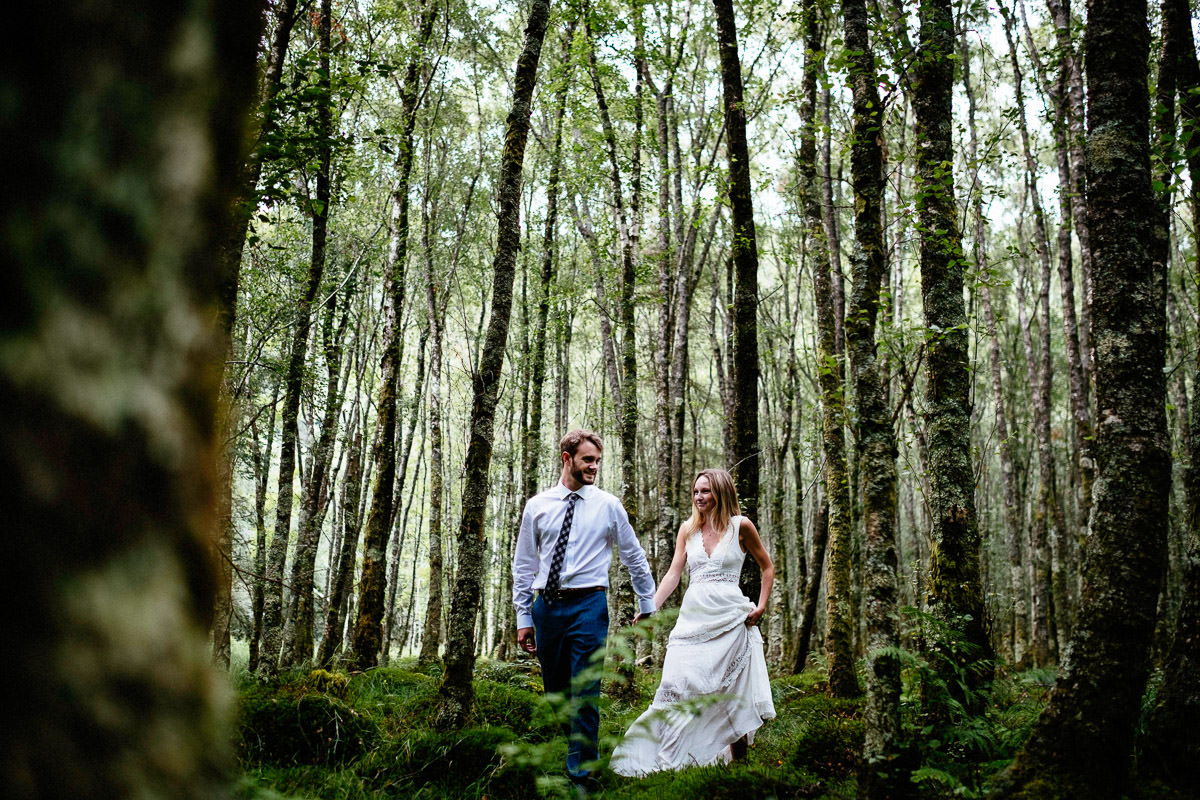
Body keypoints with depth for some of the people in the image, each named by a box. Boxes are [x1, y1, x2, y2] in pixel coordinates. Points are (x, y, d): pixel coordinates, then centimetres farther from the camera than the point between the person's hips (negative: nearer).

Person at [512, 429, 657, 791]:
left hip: (588, 604, -2)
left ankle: (581, 775, 1)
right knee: (555, 694, 12)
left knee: (585, 695, -7)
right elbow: (523, 565, 9)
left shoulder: (608, 505, 3)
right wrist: (523, 617, 5)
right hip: (546, 607, 2)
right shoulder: (537, 506, 6)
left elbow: (635, 558, 12)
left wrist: (647, 606, 14)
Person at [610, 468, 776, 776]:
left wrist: (761, 606, 0)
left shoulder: (740, 526, 2)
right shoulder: (688, 529, 10)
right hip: (693, 616, 3)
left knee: (730, 688, -1)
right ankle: (669, 756, 2)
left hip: (730, 618, -3)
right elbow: (673, 574, 6)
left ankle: (738, 754, 13)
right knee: (679, 683, -5)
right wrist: (650, 608, -4)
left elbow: (767, 568, 11)